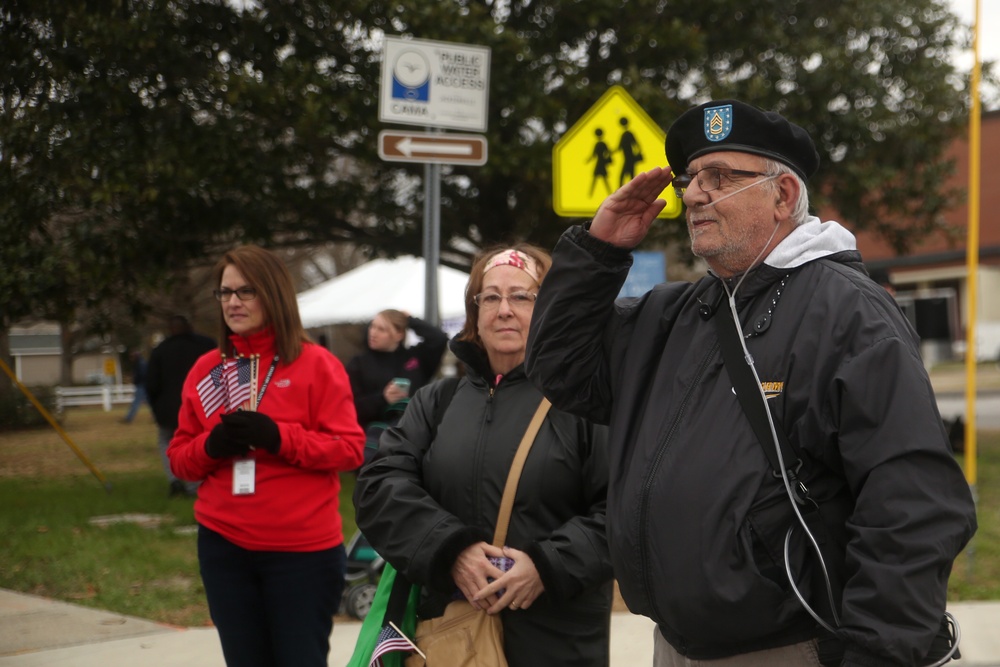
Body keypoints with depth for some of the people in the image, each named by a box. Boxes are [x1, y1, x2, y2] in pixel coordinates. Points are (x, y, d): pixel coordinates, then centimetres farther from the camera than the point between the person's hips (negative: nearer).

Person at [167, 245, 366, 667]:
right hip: (223, 547, 4)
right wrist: (212, 445, -12)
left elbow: (350, 448, -10)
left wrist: (277, 437, -21)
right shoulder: (205, 370, 7)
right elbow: (179, 458, 10)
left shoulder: (316, 364, -5)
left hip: (303, 549, -4)